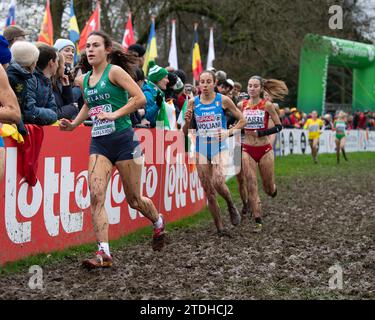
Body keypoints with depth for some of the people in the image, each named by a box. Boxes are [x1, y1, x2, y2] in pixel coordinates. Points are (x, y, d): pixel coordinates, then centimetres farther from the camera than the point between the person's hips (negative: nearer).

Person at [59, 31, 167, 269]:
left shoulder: (115, 71, -8)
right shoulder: (83, 80, 12)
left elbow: (140, 98, -16)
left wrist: (115, 114, -22)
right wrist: (74, 124, 16)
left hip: (123, 140, -5)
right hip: (99, 142, 5)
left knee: (134, 199, 7)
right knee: (96, 196, -13)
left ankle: (159, 223, 39)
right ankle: (104, 253, -14)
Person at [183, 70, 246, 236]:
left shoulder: (223, 100, -4)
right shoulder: (193, 102, 2)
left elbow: (242, 120, 5)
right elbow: (185, 132, 8)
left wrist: (229, 132, -10)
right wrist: (187, 121, -13)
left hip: (220, 148, -3)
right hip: (201, 150, 3)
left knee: (218, 182, -25)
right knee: (208, 191, 2)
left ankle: (231, 206, 6)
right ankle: (219, 228, 14)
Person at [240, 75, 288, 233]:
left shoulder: (267, 105, -7)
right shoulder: (242, 105, 2)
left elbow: (278, 126, -7)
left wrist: (259, 133, -14)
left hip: (264, 150, -2)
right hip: (247, 150, 2)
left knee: (268, 187, 9)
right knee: (251, 185, -7)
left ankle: (272, 190, 47)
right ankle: (258, 221, -1)